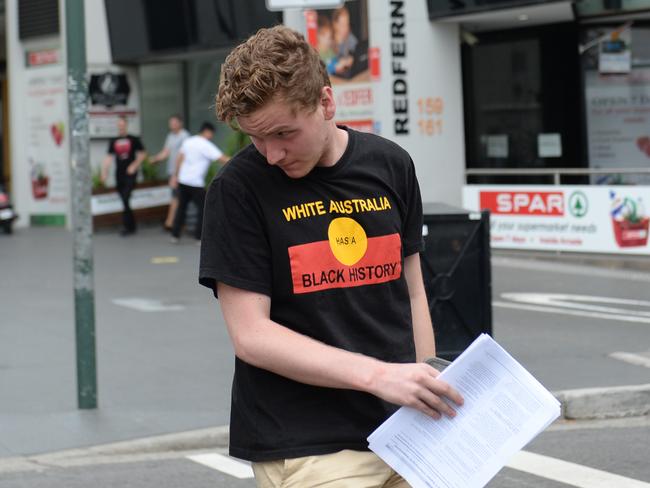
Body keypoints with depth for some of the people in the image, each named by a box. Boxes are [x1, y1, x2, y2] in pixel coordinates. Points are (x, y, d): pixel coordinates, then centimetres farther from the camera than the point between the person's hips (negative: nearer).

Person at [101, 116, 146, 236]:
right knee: (124, 201, 6)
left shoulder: (134, 140, 1)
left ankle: (126, 226, -11)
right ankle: (132, 226, 16)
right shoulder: (113, 141, 11)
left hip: (130, 174, -4)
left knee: (126, 199, -15)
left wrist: (134, 165, -9)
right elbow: (109, 157, 10)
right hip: (119, 175, 4)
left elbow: (142, 154, 3)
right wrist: (104, 172, 0)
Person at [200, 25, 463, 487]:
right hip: (304, 449, -4)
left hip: (398, 434, 4)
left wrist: (429, 395, 12)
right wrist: (376, 374, -20)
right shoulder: (239, 188, -9)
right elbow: (250, 335, -13)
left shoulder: (391, 166, 5)